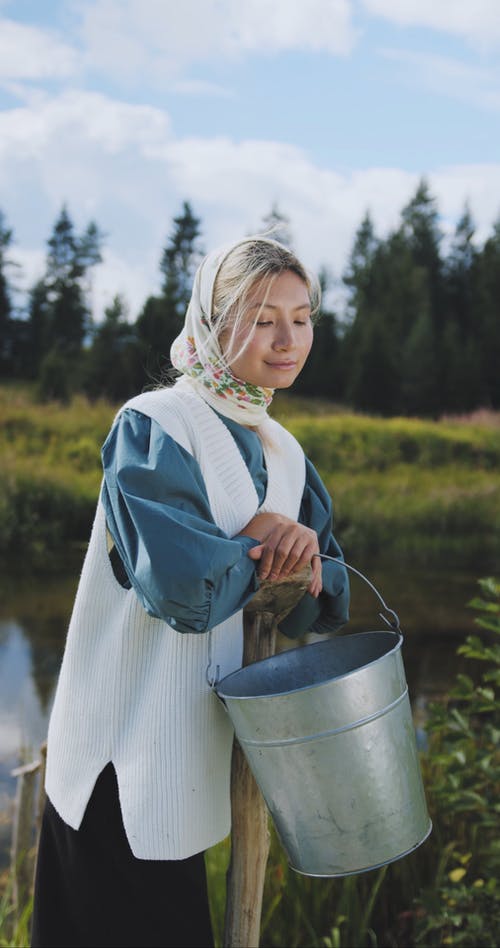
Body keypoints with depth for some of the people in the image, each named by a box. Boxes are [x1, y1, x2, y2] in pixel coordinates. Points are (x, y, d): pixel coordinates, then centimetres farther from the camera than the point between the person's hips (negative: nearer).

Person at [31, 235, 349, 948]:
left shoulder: (284, 452, 8)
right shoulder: (153, 428, -16)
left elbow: (327, 598, 7)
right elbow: (183, 586, -27)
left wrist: (306, 568, -14)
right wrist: (258, 541, -11)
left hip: (202, 749, 7)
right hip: (129, 753, -7)